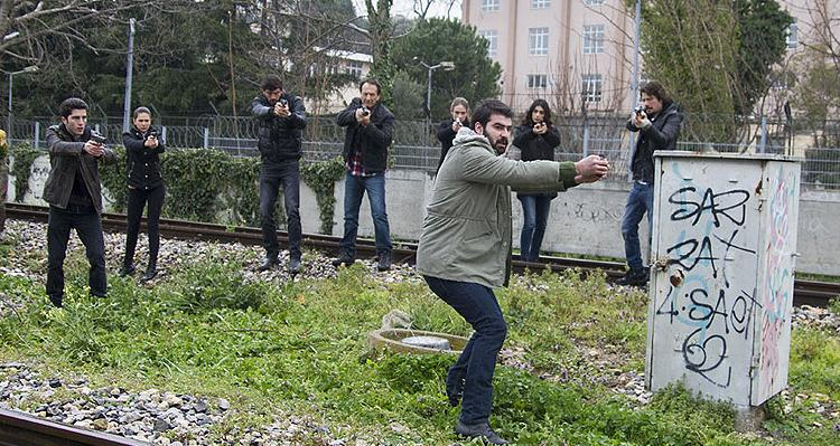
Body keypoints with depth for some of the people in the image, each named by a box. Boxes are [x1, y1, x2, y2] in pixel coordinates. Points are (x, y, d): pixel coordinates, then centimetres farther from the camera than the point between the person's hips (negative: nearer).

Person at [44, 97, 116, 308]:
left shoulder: (93, 137, 1)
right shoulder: (54, 133, -3)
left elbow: (112, 156, -18)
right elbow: (57, 147, -27)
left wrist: (102, 152, -43)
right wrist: (83, 147, -47)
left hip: (88, 207, 1)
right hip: (61, 205, 0)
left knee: (97, 256, -5)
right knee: (55, 259, 7)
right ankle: (54, 303, 21)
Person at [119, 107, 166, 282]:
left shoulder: (155, 135, 2)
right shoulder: (128, 136, -1)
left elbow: (162, 148, -21)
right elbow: (133, 145, -26)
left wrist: (155, 144, -47)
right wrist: (145, 143, -49)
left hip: (155, 186, 0)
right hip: (136, 187, 0)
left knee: (153, 224, -4)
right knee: (133, 225, 5)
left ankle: (152, 266, 0)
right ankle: (127, 264, 20)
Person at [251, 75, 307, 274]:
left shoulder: (294, 101, -4)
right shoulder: (259, 102, 1)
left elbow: (303, 122, -23)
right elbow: (259, 111, -25)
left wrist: (289, 115, -46)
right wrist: (273, 110, -48)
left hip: (290, 163, -3)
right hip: (268, 164, 3)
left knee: (292, 210, -11)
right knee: (265, 211, 3)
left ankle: (295, 257, -7)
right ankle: (271, 254, 16)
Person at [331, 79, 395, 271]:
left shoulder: (385, 115, -9)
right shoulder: (356, 105, 4)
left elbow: (386, 139, -21)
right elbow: (340, 119, -10)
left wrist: (369, 124, -32)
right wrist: (355, 115, -29)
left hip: (373, 172, -5)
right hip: (352, 170, 5)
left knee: (379, 214, -9)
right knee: (350, 215, 11)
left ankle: (384, 255, -3)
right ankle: (348, 253, 20)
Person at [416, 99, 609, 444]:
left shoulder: (487, 159, 21)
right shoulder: (470, 154, -13)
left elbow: (523, 178, 12)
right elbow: (519, 173, -22)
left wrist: (575, 177, -1)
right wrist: (573, 169, -20)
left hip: (463, 262, 11)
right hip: (447, 263, -11)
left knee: (489, 326, 19)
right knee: (492, 327, -16)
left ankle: (456, 384, 36)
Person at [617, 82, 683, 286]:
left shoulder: (672, 117, -5)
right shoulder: (648, 114, 14)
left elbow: (663, 140, -22)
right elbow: (630, 126, 1)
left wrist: (647, 126, -39)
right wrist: (635, 119, -21)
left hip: (655, 184, -8)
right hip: (639, 182, 8)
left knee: (655, 234, -8)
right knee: (628, 228, 11)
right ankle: (636, 271, 21)